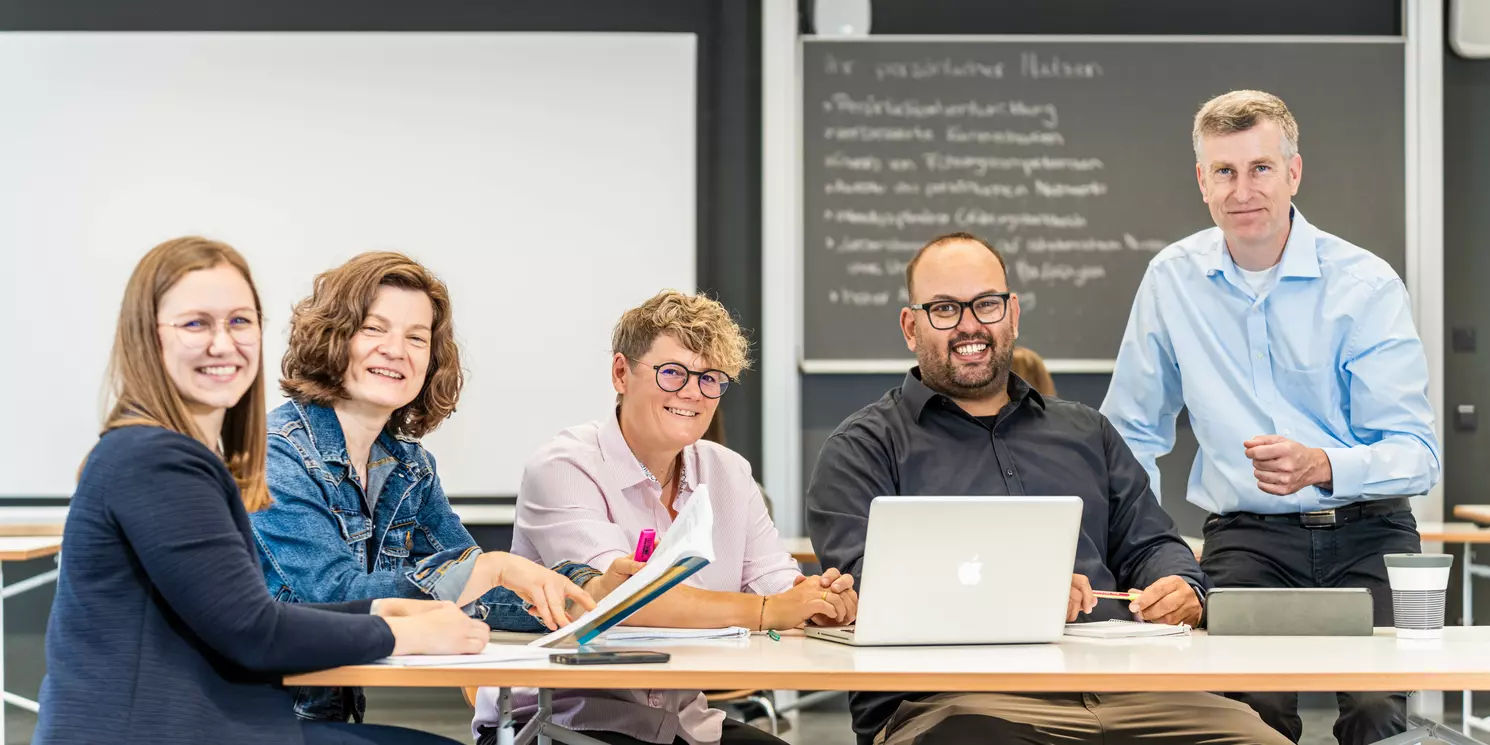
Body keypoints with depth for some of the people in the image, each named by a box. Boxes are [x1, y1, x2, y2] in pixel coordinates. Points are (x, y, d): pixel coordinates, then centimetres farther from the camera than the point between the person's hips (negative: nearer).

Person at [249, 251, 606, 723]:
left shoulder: (408, 464, 10)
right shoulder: (276, 453, -12)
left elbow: (467, 591, 4)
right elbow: (334, 599, -22)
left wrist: (595, 591, -12)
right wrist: (492, 567, -28)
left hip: (341, 714, 6)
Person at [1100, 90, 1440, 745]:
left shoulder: (1366, 285, -3)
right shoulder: (1171, 279, 6)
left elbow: (1418, 452, -7)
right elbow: (1133, 434, 17)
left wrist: (1322, 466, -26)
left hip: (1365, 535, -1)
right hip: (1247, 537, 1)